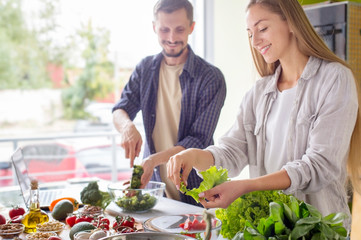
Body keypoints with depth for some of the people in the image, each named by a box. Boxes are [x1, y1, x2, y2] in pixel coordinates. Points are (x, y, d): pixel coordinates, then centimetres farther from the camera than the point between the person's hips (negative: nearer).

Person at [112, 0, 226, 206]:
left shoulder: (211, 78, -14)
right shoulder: (145, 68, 3)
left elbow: (199, 141, -17)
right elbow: (120, 110, 2)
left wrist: (153, 159, -31)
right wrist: (127, 125, -23)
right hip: (153, 183, 4)